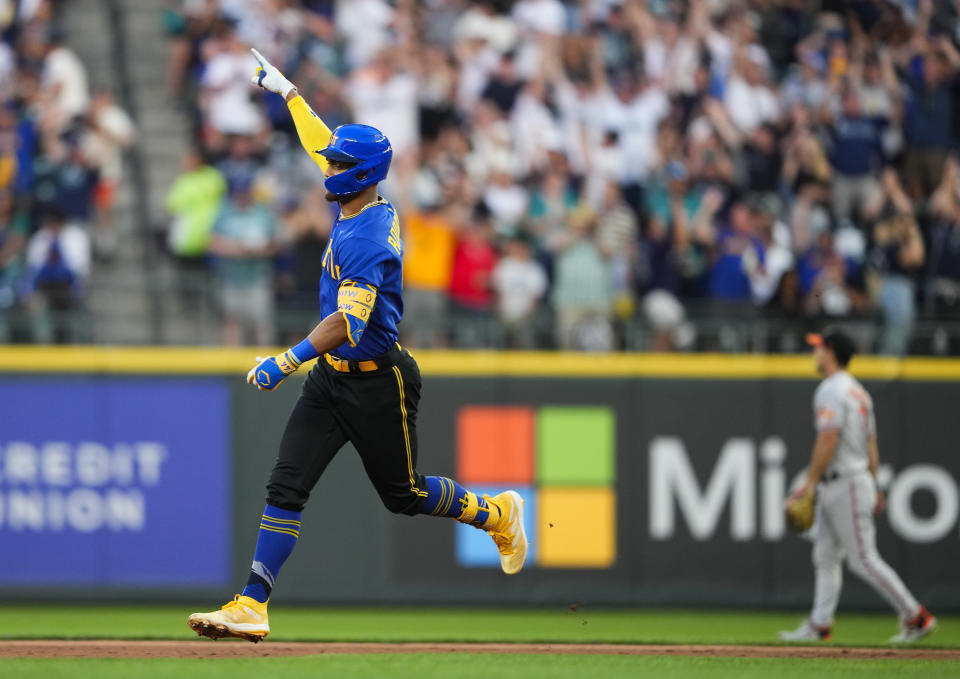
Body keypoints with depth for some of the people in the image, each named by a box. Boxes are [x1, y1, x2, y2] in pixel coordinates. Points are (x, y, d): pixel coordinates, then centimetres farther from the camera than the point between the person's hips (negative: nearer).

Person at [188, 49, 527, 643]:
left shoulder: (367, 236, -23)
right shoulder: (367, 209, 4)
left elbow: (350, 319, -33)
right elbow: (324, 143, 22)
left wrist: (288, 361, -40)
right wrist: (287, 91, 32)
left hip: (376, 385, -9)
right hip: (331, 378, 9)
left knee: (402, 494, 7)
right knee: (287, 487, -4)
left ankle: (496, 514, 34)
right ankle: (252, 607, -10)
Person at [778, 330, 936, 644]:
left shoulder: (831, 391, -15)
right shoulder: (858, 391, 16)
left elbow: (828, 441, -22)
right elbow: (871, 444, 18)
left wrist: (809, 483, -18)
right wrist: (874, 487, 20)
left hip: (845, 486, -10)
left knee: (864, 559, -9)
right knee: (825, 557, 10)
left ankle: (916, 617, -8)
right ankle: (819, 626, 10)